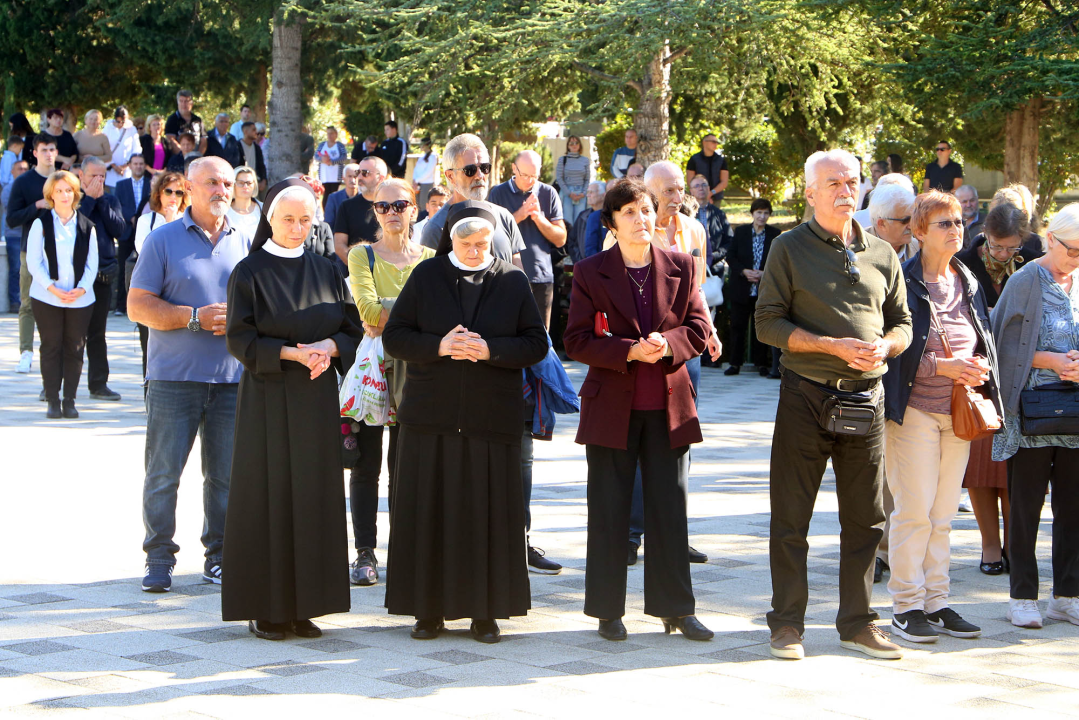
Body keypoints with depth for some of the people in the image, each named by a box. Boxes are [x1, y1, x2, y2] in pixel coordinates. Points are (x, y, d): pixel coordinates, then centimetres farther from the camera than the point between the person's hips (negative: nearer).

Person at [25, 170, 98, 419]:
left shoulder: (86, 226, 7)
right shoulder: (41, 224, 2)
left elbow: (92, 264, 6)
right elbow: (33, 262, -2)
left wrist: (82, 288, -11)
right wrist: (52, 288, -14)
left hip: (80, 298, 2)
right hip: (47, 298, -1)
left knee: (75, 349, 2)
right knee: (51, 347, -1)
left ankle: (70, 400, 8)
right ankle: (53, 400, 5)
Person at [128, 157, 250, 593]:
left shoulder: (244, 243, 12)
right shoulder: (163, 239, 1)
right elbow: (138, 306, -4)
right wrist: (194, 317, -15)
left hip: (232, 377, 3)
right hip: (174, 377, -3)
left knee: (226, 475, 5)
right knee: (163, 473, -3)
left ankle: (219, 557, 15)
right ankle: (159, 558, 6)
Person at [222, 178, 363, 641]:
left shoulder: (326, 272, 9)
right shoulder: (250, 272, -3)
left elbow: (354, 329, 9)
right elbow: (239, 338, -8)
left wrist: (329, 348, -12)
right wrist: (291, 353, -19)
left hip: (316, 398, 4)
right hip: (267, 398, -4)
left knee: (315, 495, 3)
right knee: (268, 495, -2)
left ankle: (304, 606, 9)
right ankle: (265, 608, 4)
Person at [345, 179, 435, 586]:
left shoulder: (429, 259, 10)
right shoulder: (362, 256, 6)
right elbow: (367, 307, -10)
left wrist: (387, 320, -14)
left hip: (412, 369, 1)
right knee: (366, 463, 0)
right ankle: (365, 552, 4)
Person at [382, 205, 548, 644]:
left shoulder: (513, 282, 6)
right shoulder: (425, 276, 6)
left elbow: (536, 343, 2)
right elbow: (394, 336, 2)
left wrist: (490, 350, -14)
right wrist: (438, 346, -14)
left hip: (492, 415, 0)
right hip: (431, 415, 0)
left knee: (489, 512, 0)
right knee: (428, 509, 0)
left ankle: (485, 611, 8)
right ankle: (429, 609, 9)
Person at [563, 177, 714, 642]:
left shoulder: (680, 268, 6)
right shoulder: (590, 273, 0)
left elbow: (699, 331, 4)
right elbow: (576, 341, -5)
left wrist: (667, 343, -17)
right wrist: (630, 351, -19)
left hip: (669, 407, 2)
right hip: (611, 407, -2)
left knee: (670, 508, 5)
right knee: (608, 511, 3)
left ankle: (675, 607, 14)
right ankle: (607, 610, 12)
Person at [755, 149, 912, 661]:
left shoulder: (882, 254, 12)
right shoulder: (789, 249, 0)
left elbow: (903, 323, 16)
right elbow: (768, 323, -6)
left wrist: (885, 345, -8)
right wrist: (833, 345, -16)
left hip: (866, 398, 4)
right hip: (806, 397, -4)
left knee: (865, 518, 7)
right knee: (791, 517, 1)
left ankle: (856, 622, 17)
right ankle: (787, 623, 10)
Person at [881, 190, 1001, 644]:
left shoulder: (968, 283, 13)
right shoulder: (904, 282, -8)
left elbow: (986, 342, 17)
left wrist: (979, 368, -4)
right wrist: (942, 366, -19)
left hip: (959, 410, 6)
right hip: (915, 408, -6)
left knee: (943, 512, 9)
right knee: (913, 509, -6)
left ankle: (936, 602, 15)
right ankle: (906, 606, 2)